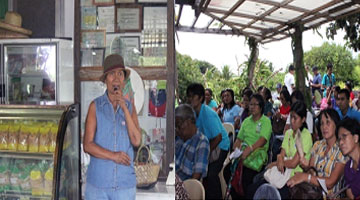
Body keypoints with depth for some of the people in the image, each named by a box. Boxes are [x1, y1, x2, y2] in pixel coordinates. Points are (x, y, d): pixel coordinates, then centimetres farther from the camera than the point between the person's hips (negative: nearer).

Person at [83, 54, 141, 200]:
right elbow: (87, 145, -5)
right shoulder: (95, 106, -1)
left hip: (125, 183, 2)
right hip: (97, 182, -1)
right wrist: (113, 156, -17)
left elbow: (136, 141, -8)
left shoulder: (130, 107, 5)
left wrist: (124, 108, -13)